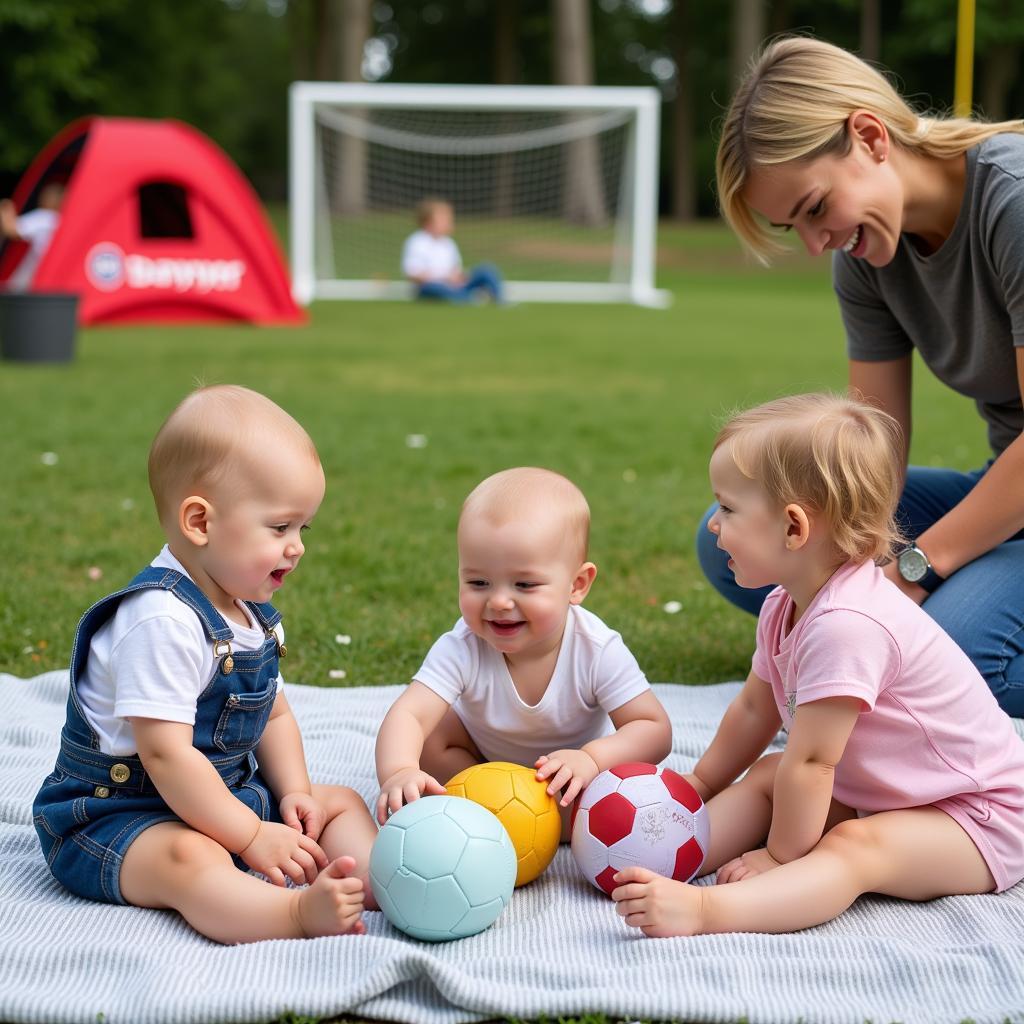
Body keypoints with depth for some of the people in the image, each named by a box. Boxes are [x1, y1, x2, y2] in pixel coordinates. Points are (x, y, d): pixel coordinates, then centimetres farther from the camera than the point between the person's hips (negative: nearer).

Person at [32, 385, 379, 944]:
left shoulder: (253, 614, 6)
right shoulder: (163, 621, -26)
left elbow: (273, 713, 17)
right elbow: (165, 754, -29)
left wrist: (293, 793, -1)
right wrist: (253, 836, -25)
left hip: (227, 793, 10)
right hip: (115, 813, -10)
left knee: (341, 803, 3)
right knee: (190, 859, -38)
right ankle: (304, 913, -62)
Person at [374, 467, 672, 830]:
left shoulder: (598, 651, -33)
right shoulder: (462, 649, -33)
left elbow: (656, 731, -30)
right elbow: (408, 714, -44)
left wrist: (592, 760, -50)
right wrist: (398, 773, -67)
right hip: (482, 751, 1)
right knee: (423, 743, -23)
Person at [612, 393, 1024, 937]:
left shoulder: (846, 624, -31)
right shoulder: (784, 608, 1)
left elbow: (811, 761, -25)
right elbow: (754, 709, 16)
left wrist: (780, 855, -16)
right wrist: (698, 787, 22)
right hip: (876, 789, 11)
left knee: (857, 848, -34)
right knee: (766, 774, 3)